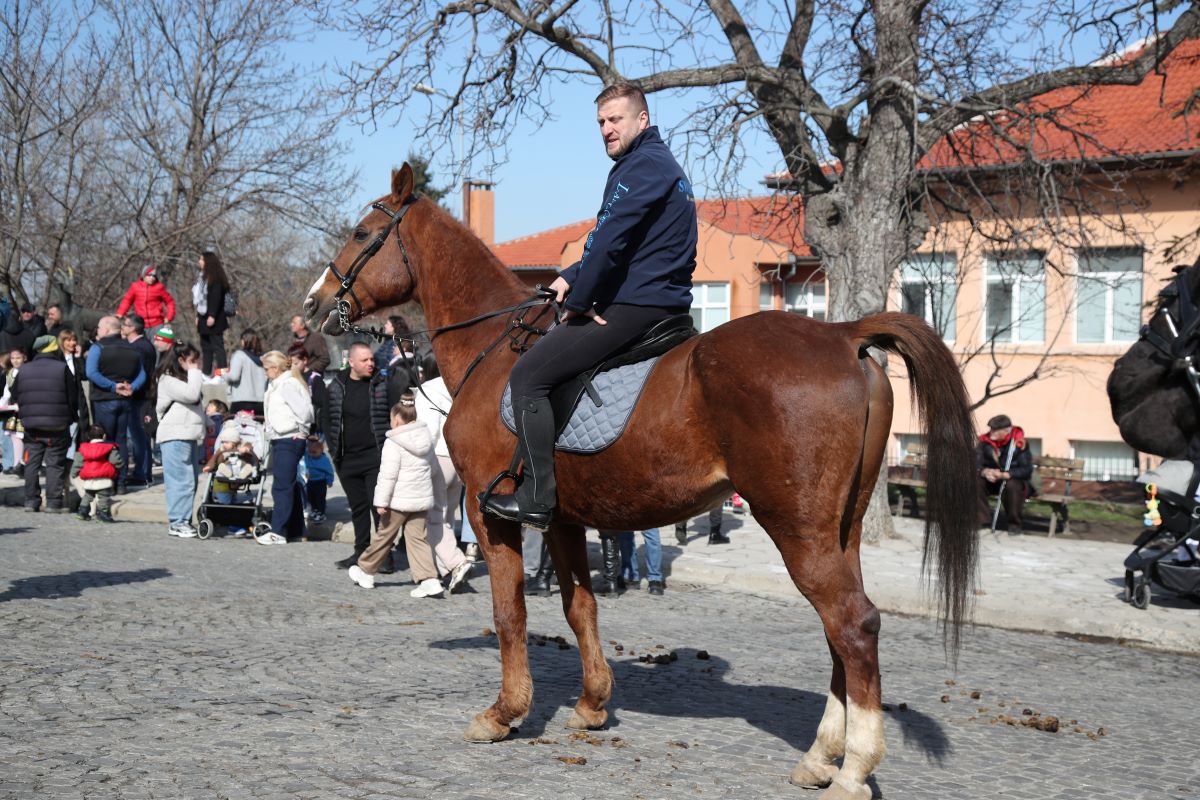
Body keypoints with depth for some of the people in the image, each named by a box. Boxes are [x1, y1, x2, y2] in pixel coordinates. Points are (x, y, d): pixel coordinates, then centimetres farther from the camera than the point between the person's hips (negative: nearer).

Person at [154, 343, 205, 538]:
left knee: (190, 481, 9)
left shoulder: (185, 379, 23)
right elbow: (191, 395, -21)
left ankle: (184, 521, 13)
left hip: (189, 436, 10)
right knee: (181, 481, -12)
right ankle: (177, 523, -10)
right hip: (174, 437, -10)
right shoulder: (167, 380, -8)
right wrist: (195, 372, -10)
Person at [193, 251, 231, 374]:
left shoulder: (215, 277, -12)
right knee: (205, 347, 11)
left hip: (213, 319, -10)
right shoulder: (202, 276, 16)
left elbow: (216, 297, -19)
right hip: (203, 318, 10)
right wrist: (198, 316, 17)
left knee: (217, 346, -9)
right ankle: (206, 373, 16)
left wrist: (212, 316, -23)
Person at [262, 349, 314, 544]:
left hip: (289, 440, -10)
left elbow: (304, 410, -23)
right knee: (290, 486, 13)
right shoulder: (277, 384, 15)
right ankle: (295, 531, 20)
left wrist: (301, 432, -11)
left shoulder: (288, 384, -15)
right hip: (280, 440, 10)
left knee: (282, 486, -9)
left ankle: (278, 532, -8)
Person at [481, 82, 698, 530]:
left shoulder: (642, 165, -13)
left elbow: (610, 240, -20)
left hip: (633, 308, -12)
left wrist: (580, 300, -11)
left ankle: (537, 498, -15)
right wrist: (571, 278, 14)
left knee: (528, 375, -13)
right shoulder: (660, 163, 21)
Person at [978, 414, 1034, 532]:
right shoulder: (985, 440, -10)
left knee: (1012, 485, -37)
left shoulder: (1019, 443, -20)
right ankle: (983, 519, -13)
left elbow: (1027, 470, -26)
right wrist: (985, 472, -36)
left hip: (1014, 480, -3)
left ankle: (1014, 522, -15)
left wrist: (1004, 475, -38)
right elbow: (975, 463, -12)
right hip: (992, 481, 3)